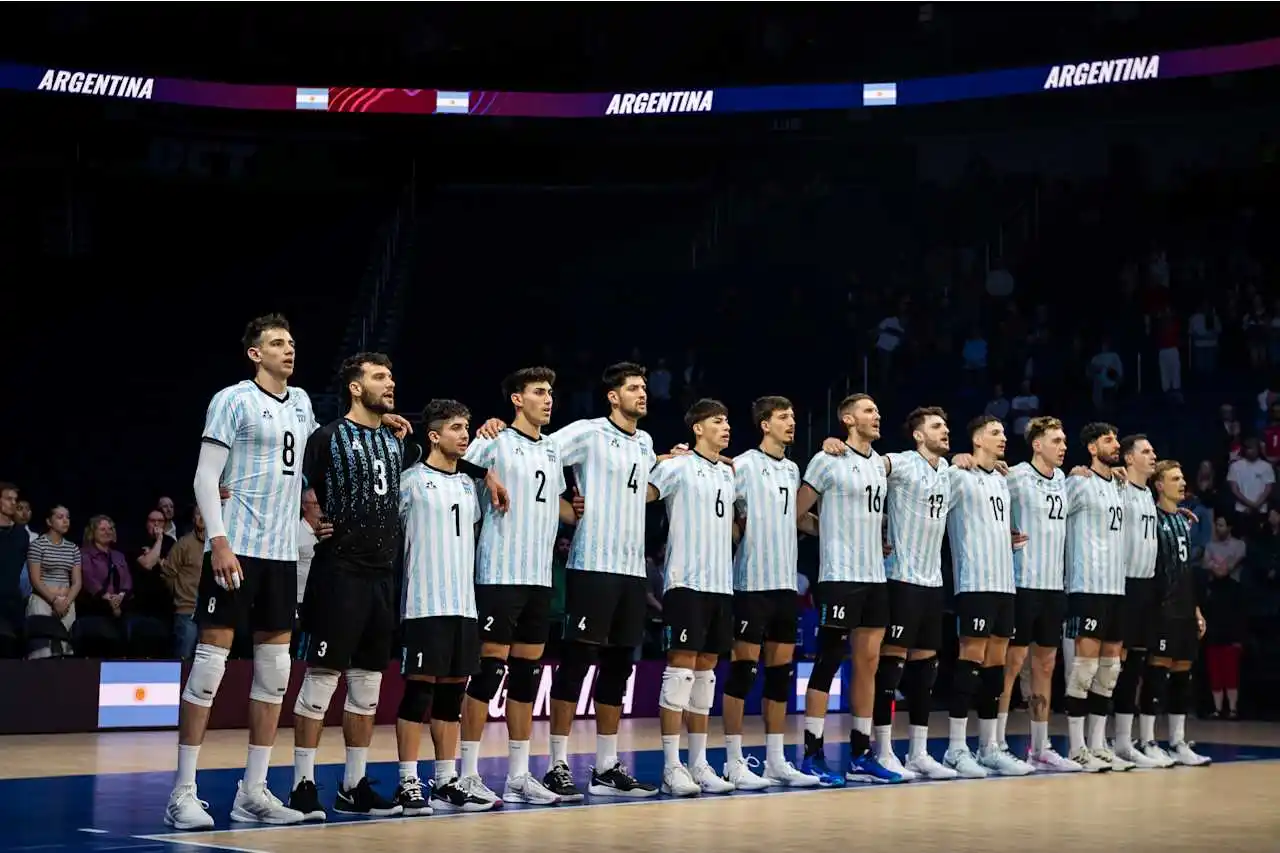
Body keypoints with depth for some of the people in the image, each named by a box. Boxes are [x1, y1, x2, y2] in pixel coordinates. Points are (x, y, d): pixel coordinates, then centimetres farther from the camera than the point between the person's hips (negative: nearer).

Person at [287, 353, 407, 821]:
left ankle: (354, 786, 17)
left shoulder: (395, 443, 15)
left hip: (382, 575, 7)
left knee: (368, 684, 9)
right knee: (321, 677, -6)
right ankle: (303, 784, 0)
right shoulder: (328, 437, -4)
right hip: (339, 572, -7)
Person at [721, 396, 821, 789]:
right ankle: (734, 762, 0)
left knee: (781, 669, 9)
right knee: (743, 665, -5)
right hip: (753, 581, -7)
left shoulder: (792, 469, 14)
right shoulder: (744, 465, -7)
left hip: (786, 582, 7)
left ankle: (776, 760, 15)